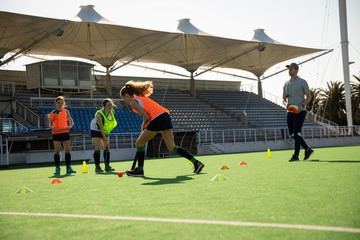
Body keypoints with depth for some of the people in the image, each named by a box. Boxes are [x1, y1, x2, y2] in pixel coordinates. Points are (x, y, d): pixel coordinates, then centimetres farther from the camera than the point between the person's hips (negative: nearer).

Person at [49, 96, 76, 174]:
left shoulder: (66, 112, 9)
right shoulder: (53, 113, 5)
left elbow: (71, 122, 10)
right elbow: (50, 123, 8)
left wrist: (70, 126, -12)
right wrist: (51, 127, -14)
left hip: (65, 133, 2)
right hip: (56, 133, -2)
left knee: (67, 150, 1)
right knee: (57, 151, -4)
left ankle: (68, 168, 7)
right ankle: (57, 169, 3)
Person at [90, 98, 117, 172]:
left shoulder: (112, 111, -15)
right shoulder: (99, 115, -33)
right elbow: (101, 128, -29)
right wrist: (105, 139, -28)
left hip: (105, 131, 6)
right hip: (96, 130, -6)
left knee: (106, 147, 0)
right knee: (98, 147, -13)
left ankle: (107, 166, 3)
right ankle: (97, 167, -9)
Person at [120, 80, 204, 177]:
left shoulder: (133, 102, 0)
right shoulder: (142, 98, 27)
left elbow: (146, 117, -9)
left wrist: (143, 127, 10)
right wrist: (145, 128, 23)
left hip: (157, 119, -8)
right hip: (166, 115, 8)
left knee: (139, 143, 10)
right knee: (171, 148, 9)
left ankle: (140, 170, 17)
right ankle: (196, 162, 1)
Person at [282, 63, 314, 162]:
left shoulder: (302, 82, -2)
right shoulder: (286, 84, 16)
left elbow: (309, 96, -4)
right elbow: (283, 98, 16)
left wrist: (301, 105, -19)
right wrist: (286, 104, -7)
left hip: (300, 111, -7)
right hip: (290, 111, 7)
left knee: (296, 133, -13)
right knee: (292, 134, 5)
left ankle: (296, 155, -9)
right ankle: (308, 150, 19)